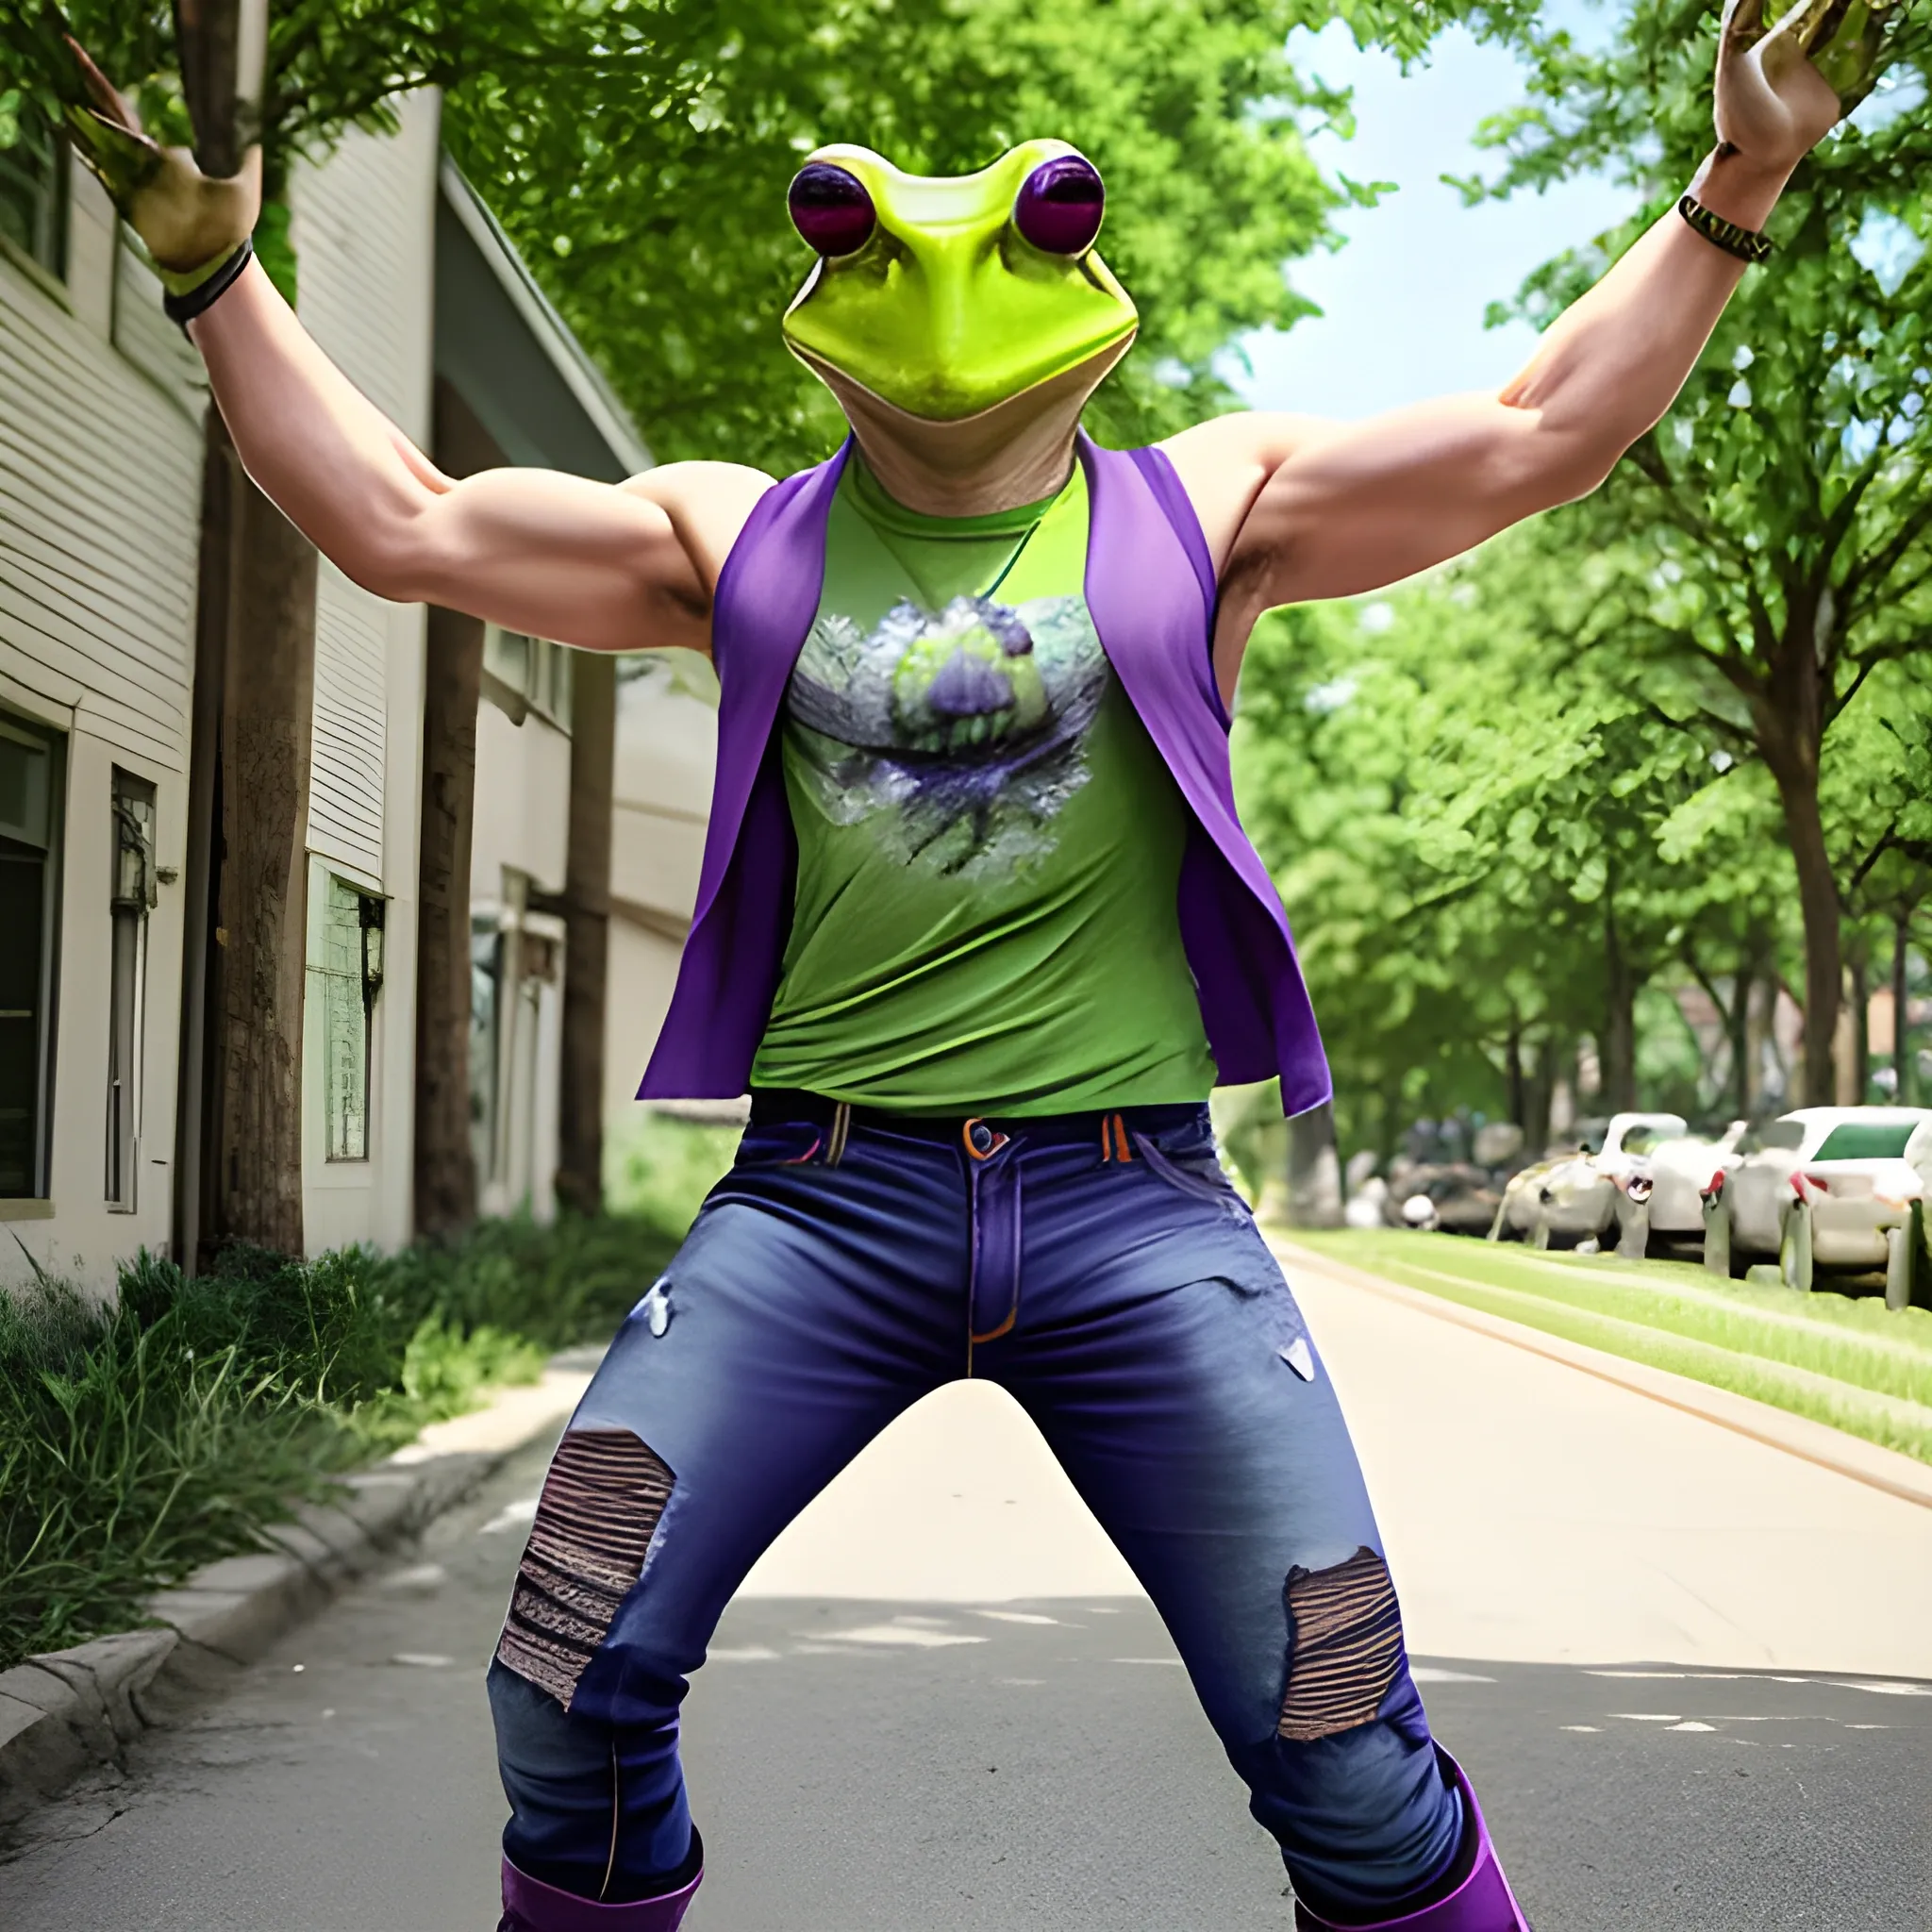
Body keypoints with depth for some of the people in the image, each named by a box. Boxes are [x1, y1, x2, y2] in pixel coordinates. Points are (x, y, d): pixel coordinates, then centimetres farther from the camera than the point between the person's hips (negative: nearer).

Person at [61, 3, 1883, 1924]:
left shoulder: (1204, 507, 10)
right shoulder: (737, 537, 13)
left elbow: (1541, 432, 7)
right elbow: (399, 521, 11)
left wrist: (1736, 184, 2)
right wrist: (211, 265, 8)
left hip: (1131, 1202, -1)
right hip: (820, 1197, 1)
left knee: (1348, 1758, -2)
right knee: (573, 1686, -6)